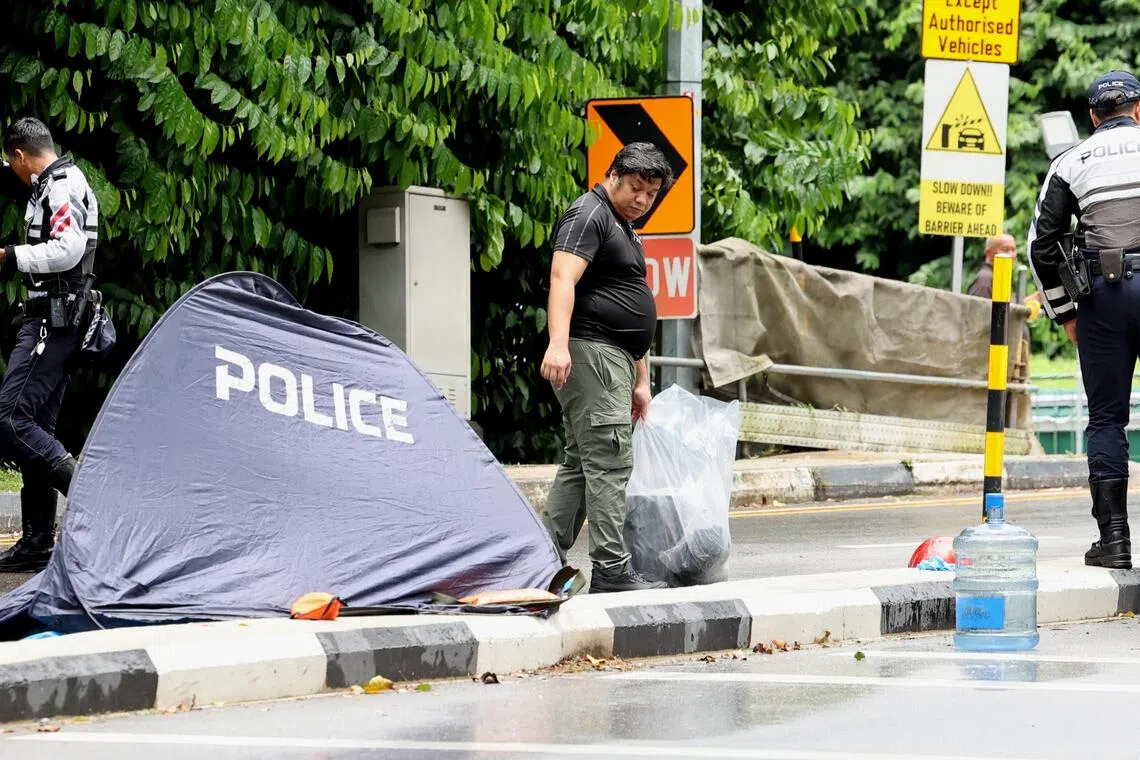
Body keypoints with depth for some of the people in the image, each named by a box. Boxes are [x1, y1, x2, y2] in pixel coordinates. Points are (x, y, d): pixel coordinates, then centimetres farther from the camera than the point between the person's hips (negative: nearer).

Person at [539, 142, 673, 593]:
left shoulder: (625, 231, 25)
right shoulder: (588, 217, -7)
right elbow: (562, 278, -23)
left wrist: (641, 381, 28)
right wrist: (558, 344, -36)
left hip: (614, 359, 11)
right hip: (589, 353, -11)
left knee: (581, 462, 11)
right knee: (608, 461, -13)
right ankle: (611, 570, -15)